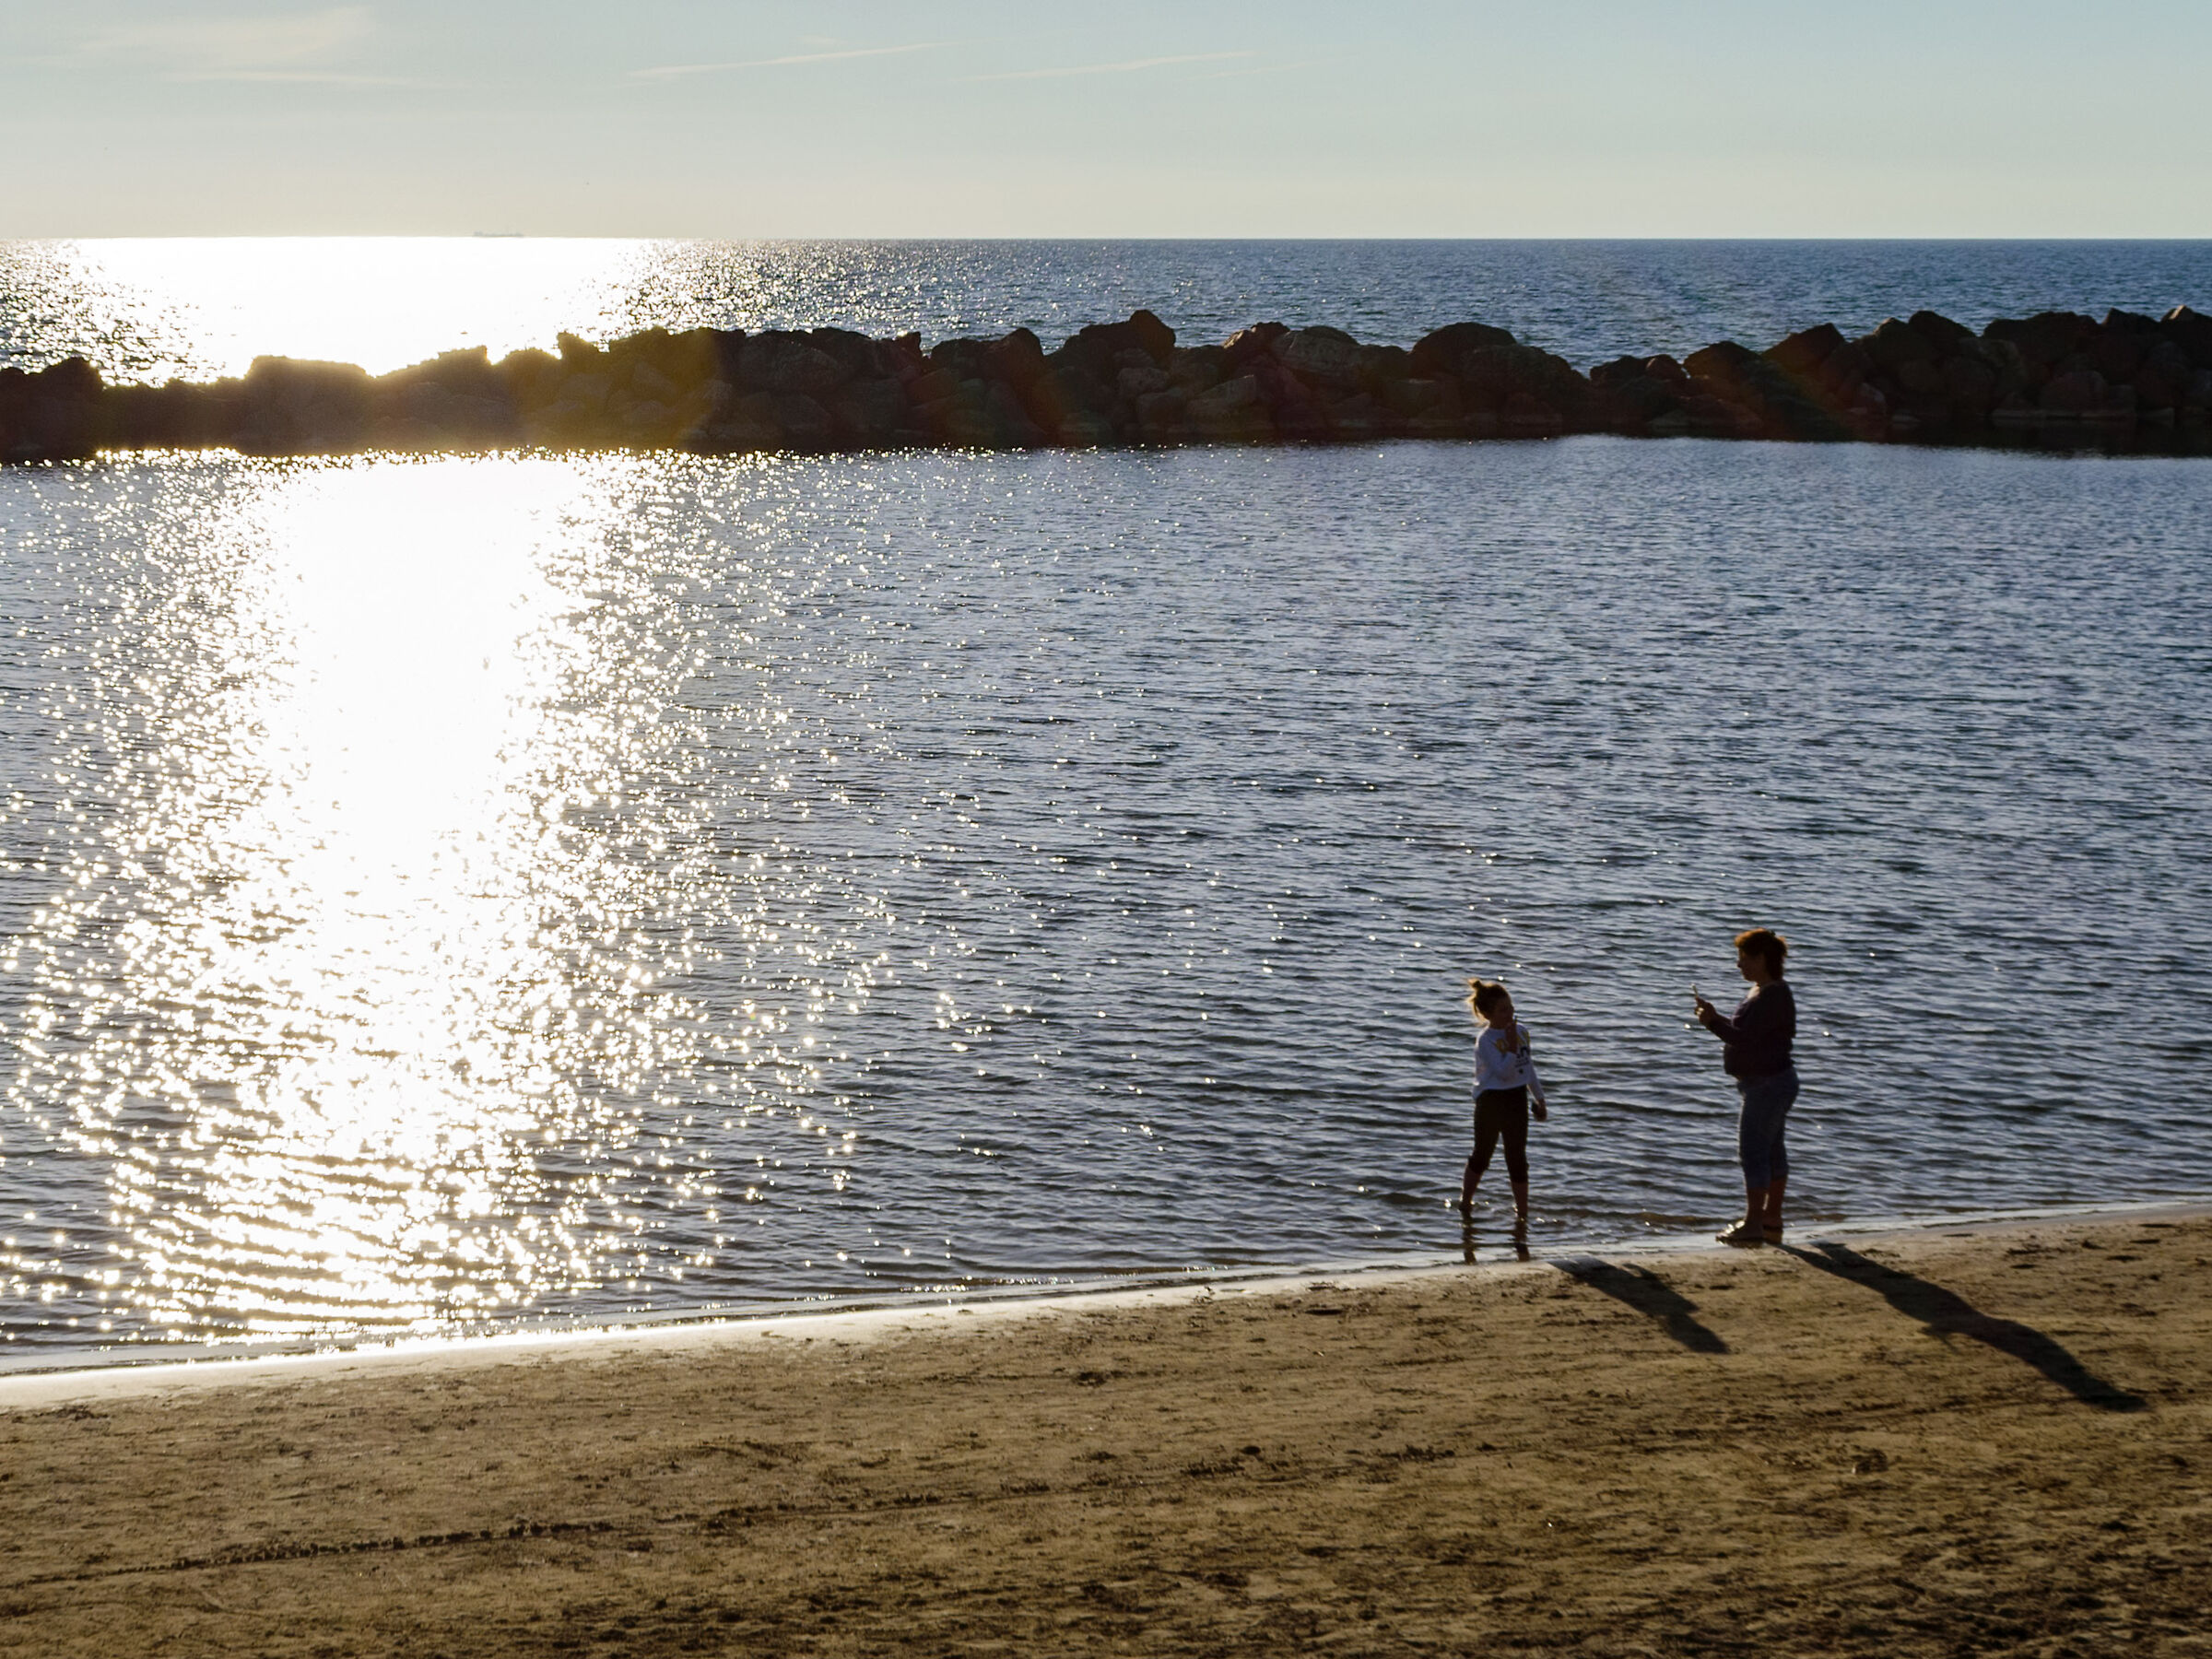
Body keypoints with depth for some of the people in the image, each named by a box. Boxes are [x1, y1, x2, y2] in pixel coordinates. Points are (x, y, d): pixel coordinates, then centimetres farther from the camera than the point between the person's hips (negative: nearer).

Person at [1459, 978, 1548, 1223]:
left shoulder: (1521, 1031, 4)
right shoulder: (1486, 1040, -17)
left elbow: (1528, 1067, 15)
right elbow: (1504, 1072, -25)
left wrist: (1539, 1099, 19)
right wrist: (1511, 1046, -34)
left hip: (1517, 1099, 5)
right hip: (1491, 1101, -5)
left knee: (1517, 1159, 8)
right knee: (1482, 1156, 9)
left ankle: (1522, 1213, 14)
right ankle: (1465, 1203, 26)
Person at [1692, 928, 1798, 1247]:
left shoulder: (1773, 997, -21)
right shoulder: (1763, 992, 12)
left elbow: (1745, 1036, -25)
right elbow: (1747, 1030, 20)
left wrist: (1712, 1021, -14)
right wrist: (1716, 1017, 7)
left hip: (1768, 1085, -11)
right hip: (1772, 1082, 11)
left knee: (1753, 1150, -9)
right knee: (1772, 1150, 16)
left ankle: (1753, 1225, -8)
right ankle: (1771, 1221, 24)